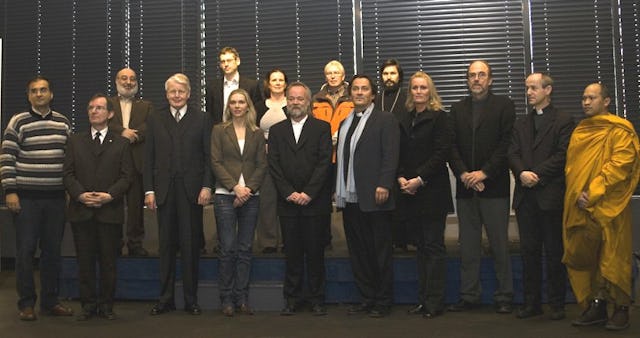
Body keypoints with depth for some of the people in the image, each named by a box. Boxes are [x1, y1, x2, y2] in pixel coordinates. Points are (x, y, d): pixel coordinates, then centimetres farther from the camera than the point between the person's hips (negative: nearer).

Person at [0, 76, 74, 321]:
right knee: (26, 250, 1)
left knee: (52, 250, 9)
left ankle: (50, 301, 19)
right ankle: (26, 303, 11)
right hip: (26, 197, -3)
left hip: (56, 197, 4)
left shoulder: (63, 123, 9)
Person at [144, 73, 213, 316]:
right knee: (166, 246, 7)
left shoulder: (202, 120, 5)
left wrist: (206, 186, -7)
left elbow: (208, 157, 2)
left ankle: (191, 300, 12)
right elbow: (149, 158, 7)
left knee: (191, 246, 3)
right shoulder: (155, 120, 10)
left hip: (191, 190, -1)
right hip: (164, 191, 2)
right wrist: (149, 190, 0)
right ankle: (165, 299, 15)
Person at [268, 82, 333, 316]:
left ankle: (317, 299, 13)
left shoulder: (322, 128, 4)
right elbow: (274, 165, 5)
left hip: (315, 201, -2)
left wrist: (308, 193, -12)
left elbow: (324, 163, -4)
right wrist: (289, 193, -7)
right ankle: (292, 299, 15)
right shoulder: (276, 130, 12)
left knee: (315, 252, 3)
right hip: (287, 201, 2)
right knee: (292, 253, 6)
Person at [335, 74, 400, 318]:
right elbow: (341, 159, 17)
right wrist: (338, 189, 10)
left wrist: (384, 185, -20)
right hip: (349, 198, 7)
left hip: (374, 197, -6)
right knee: (358, 252, 11)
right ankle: (366, 298, 21)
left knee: (380, 251, 2)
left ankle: (383, 302, 12)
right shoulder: (344, 123, 18)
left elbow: (390, 156, -10)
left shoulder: (385, 120, -2)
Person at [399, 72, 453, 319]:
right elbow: (398, 153, 13)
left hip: (432, 190, -6)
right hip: (410, 192, 6)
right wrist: (401, 177, -3)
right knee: (421, 246, 10)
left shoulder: (438, 117, -3)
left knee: (434, 245, -3)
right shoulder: (404, 118, 14)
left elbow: (442, 153, -10)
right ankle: (423, 299, 15)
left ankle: (434, 302, 2)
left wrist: (420, 179, -15)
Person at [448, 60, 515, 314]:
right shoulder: (457, 109, 15)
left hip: (494, 186, -3)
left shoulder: (504, 105, 4)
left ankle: (503, 297, 10)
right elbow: (452, 146, 7)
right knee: (468, 245, 7)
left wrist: (484, 173, -13)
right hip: (465, 187, 3)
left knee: (500, 244, 0)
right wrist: (463, 174, -8)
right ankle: (468, 296, 15)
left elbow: (506, 143, -5)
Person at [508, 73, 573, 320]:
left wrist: (537, 174, -15)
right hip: (526, 196, 5)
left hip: (551, 195, -5)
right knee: (529, 251, 8)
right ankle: (531, 302, 15)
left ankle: (557, 304, 11)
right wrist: (522, 173, -11)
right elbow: (512, 154, 8)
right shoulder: (521, 124, 18)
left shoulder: (563, 121, 1)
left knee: (554, 252, 2)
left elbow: (563, 154, -8)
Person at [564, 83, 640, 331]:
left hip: (608, 206, -5)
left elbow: (620, 164, -13)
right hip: (580, 207, 6)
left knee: (613, 259, 0)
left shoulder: (619, 130, -3)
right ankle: (596, 306, 16)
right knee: (584, 258, 6)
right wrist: (578, 194, -4)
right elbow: (571, 166, 12)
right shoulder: (579, 131, 16)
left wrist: (593, 192, -18)